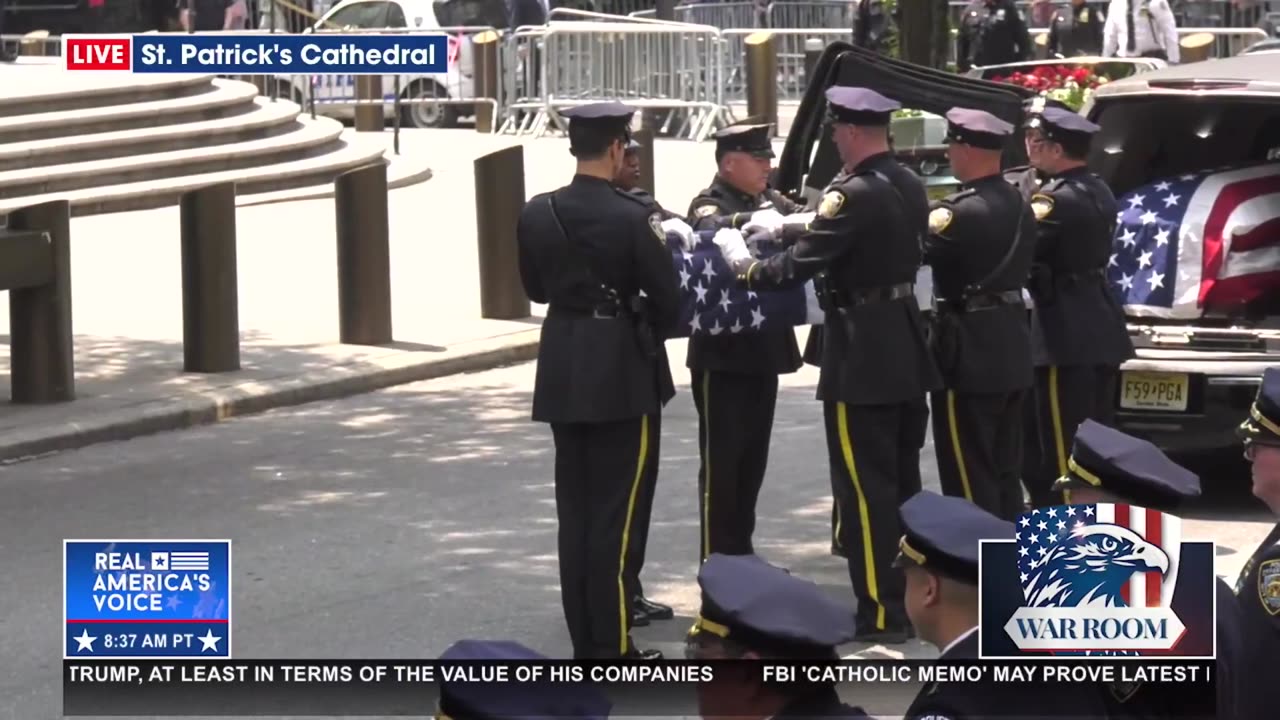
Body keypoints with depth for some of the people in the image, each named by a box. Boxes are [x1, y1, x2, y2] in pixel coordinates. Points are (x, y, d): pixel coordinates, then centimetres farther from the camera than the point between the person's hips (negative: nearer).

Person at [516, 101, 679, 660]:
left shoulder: (536, 213, 0)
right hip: (622, 369, -5)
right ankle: (612, 644, 2)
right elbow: (667, 299, -12)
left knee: (574, 507, 12)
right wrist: (651, 331, 8)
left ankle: (584, 639, 17)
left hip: (563, 369, 5)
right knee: (616, 509, 0)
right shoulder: (633, 217, -16)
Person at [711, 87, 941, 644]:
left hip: (862, 358, -9)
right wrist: (802, 223, 11)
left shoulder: (854, 195, -19)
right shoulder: (910, 187, 8)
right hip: (907, 349, 9)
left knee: (865, 488, -3)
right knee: (902, 481, 17)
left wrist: (744, 265, -4)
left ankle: (881, 613, 0)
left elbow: (799, 265, -20)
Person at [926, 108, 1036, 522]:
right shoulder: (1018, 205, 9)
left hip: (971, 351, -9)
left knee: (968, 473, -2)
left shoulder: (961, 211, -18)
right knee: (1004, 468, 15)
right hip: (1010, 344, 9)